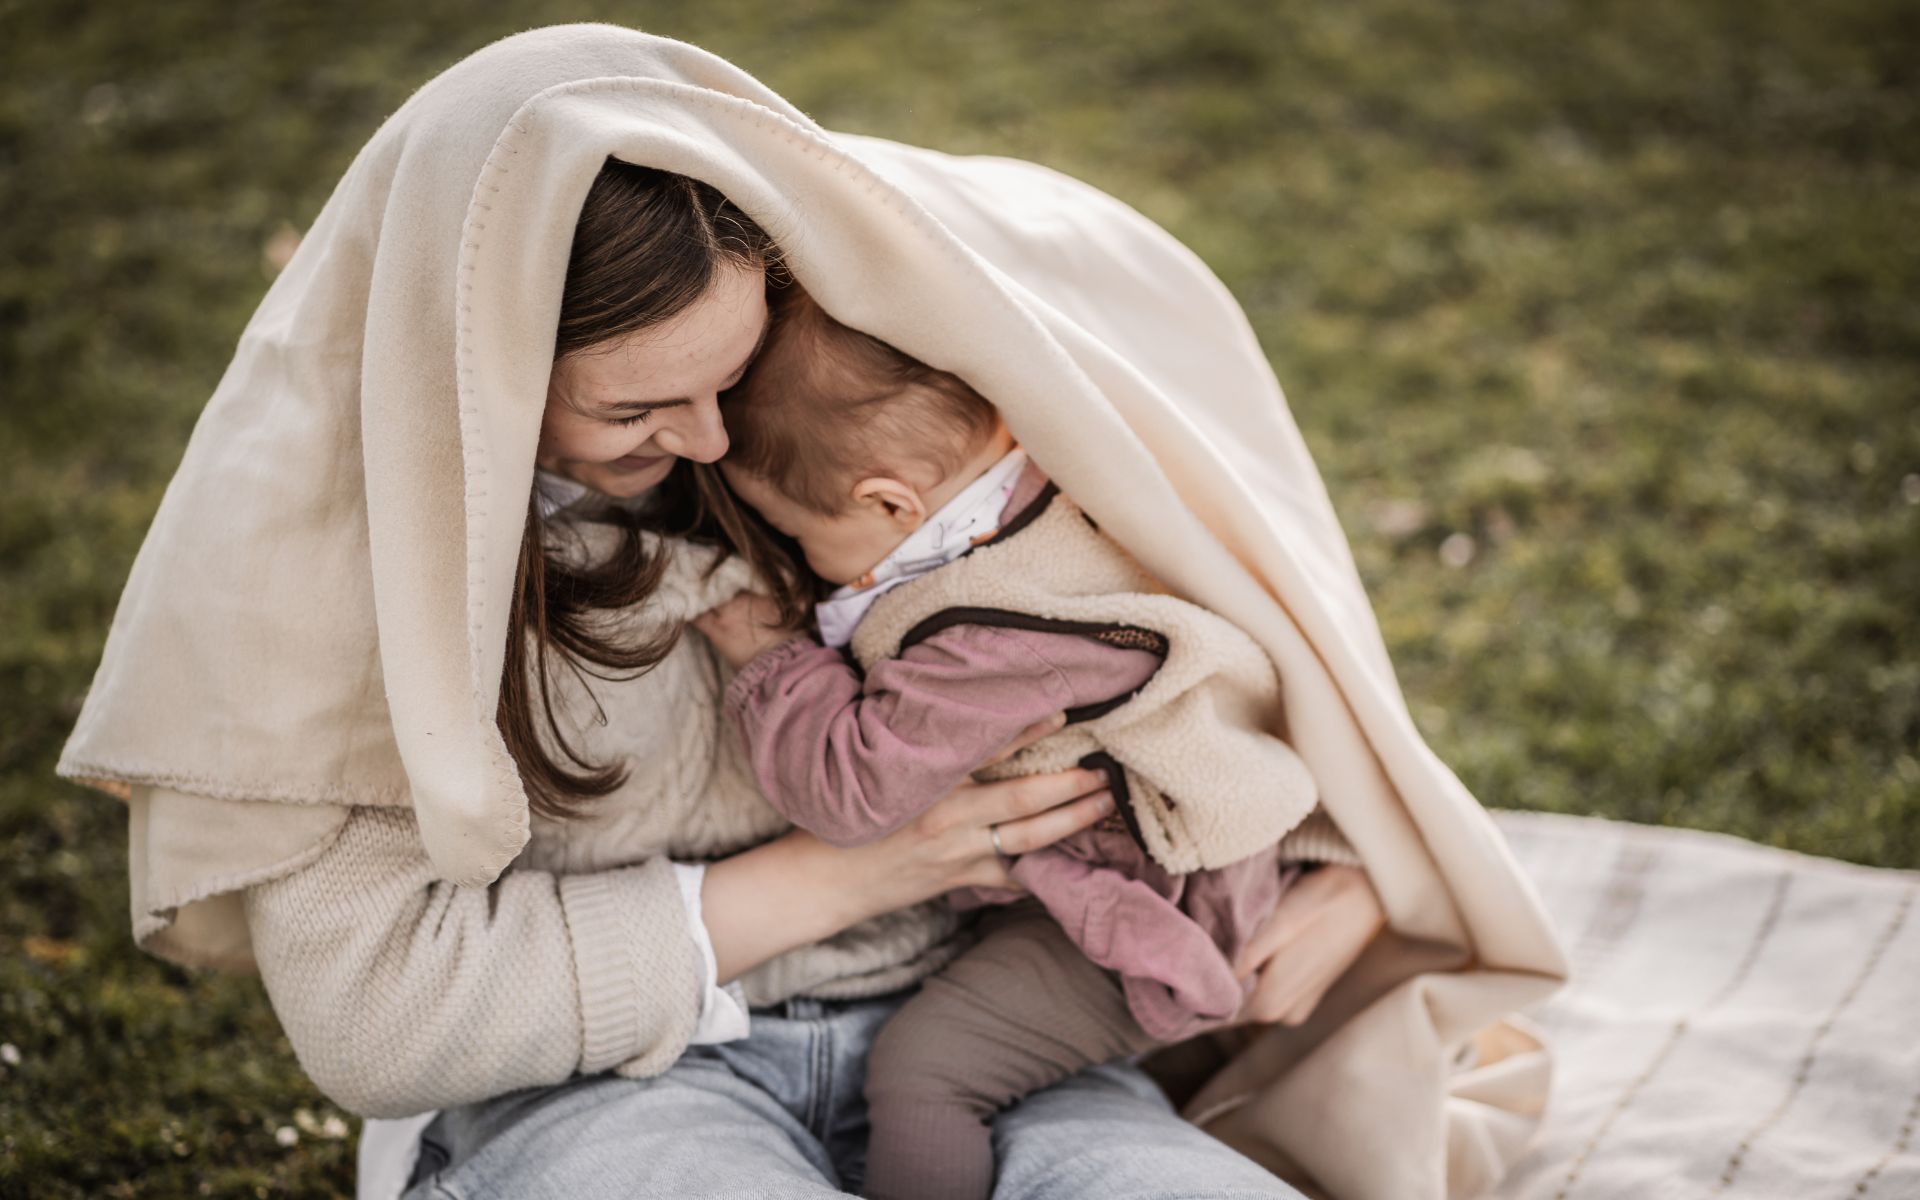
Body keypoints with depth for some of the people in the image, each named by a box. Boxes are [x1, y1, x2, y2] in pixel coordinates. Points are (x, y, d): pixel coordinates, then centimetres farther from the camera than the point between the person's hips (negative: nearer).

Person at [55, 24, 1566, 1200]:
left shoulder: (831, 304, -6)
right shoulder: (315, 526, -12)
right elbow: (371, 1011, -11)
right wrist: (844, 871, -14)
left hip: (941, 1016, 3)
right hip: (595, 1070, -2)